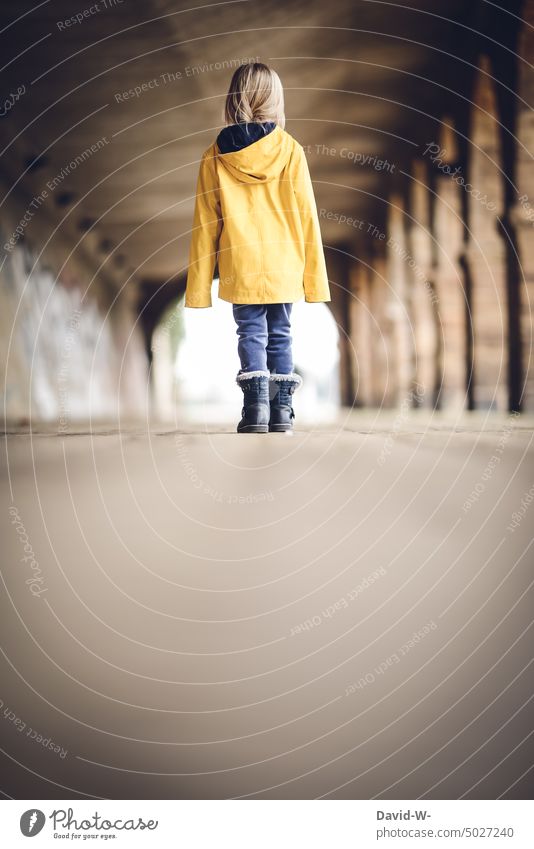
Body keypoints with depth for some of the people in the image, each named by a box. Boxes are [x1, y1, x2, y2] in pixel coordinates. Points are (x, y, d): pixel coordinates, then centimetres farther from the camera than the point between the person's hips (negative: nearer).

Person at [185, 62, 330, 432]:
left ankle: (256, 405, -6)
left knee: (251, 332, 7)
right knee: (280, 333, 10)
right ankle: (282, 409, 8)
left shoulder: (215, 155, -1)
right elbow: (306, 214, -2)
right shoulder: (290, 150, -3)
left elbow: (205, 222, 1)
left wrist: (200, 285, 6)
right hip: (284, 266, 0)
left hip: (239, 266, 0)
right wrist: (314, 275, 3)